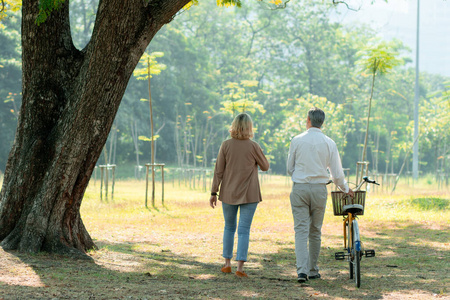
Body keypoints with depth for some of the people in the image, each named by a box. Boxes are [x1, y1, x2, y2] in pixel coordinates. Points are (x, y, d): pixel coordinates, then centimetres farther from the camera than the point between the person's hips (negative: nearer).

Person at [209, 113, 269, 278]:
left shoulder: (226, 145, -5)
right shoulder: (253, 146, -9)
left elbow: (218, 170, -4)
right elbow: (265, 166, 4)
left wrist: (214, 193, 2)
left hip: (229, 194, 2)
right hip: (249, 195, -2)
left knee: (229, 227, 18)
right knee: (244, 230, 0)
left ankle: (227, 263, 20)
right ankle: (240, 266, -7)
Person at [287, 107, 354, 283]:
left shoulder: (297, 141, -1)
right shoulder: (329, 143, 1)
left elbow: (290, 169, 7)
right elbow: (337, 174, 4)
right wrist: (346, 189, 22)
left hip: (299, 188, -1)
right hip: (319, 189, 1)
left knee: (301, 230, -3)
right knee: (315, 231, 12)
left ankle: (302, 270, -17)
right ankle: (313, 270, 20)